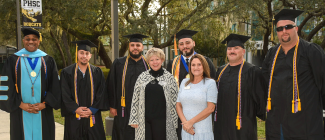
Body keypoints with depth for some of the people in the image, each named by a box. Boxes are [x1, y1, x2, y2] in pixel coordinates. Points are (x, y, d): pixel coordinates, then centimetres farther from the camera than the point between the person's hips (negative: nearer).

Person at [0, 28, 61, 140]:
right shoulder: (13, 60, 6)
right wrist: (20, 104, -9)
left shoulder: (48, 61, 7)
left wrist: (44, 104, -8)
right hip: (20, 112, 0)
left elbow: (55, 86, 3)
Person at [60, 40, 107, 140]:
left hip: (93, 117, 1)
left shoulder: (97, 72, 5)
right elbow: (65, 95, -2)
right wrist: (76, 109, -12)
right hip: (73, 118, -1)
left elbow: (101, 94, 0)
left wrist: (92, 110, -9)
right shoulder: (67, 72, 2)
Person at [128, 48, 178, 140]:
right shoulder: (142, 77, 6)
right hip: (144, 120, 1)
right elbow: (135, 99, 7)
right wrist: (134, 119, 3)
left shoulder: (169, 78, 2)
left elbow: (174, 101, 2)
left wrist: (174, 122, 0)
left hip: (162, 121, -1)